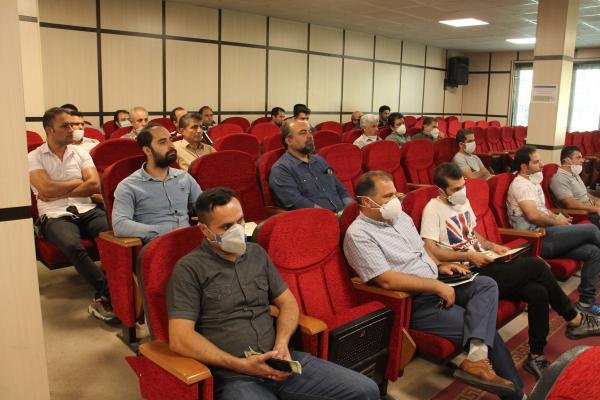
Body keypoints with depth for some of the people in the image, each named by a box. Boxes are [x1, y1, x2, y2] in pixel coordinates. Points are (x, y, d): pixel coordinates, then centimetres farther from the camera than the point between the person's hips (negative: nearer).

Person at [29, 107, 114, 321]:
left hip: (87, 210, 3)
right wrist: (78, 182, 4)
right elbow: (46, 190, -8)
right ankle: (110, 293, -29)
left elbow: (95, 185, 3)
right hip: (55, 216, -3)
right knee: (73, 246, -38)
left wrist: (59, 192, -3)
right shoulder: (34, 157, 9)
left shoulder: (81, 153, 17)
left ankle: (103, 298, -24)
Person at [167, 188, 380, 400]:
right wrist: (241, 365, -14)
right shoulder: (189, 269, -5)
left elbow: (287, 302, 16)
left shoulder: (257, 253, 12)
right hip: (233, 377, -5)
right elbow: (180, 339, -11)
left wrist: (282, 343, -3)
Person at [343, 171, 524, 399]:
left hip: (437, 286, 9)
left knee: (487, 284, -15)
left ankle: (476, 358, -28)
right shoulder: (358, 234, -17)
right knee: (487, 330, -12)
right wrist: (437, 286, -21)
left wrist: (439, 266, 3)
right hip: (413, 303, -8)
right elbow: (387, 280, -24)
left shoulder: (400, 216, 11)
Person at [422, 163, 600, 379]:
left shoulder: (463, 201, 14)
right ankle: (575, 320, 10)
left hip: (483, 263, 8)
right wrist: (468, 256, -20)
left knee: (538, 292, -14)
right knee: (536, 265, -13)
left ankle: (536, 357, 2)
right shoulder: (433, 209, -11)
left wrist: (492, 246, 7)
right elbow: (430, 250, -19)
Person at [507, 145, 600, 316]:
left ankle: (586, 302, 4)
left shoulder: (532, 182, 22)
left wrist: (558, 218, 8)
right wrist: (557, 222, -8)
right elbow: (533, 216, -24)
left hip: (546, 237, 10)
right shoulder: (521, 185, -11)